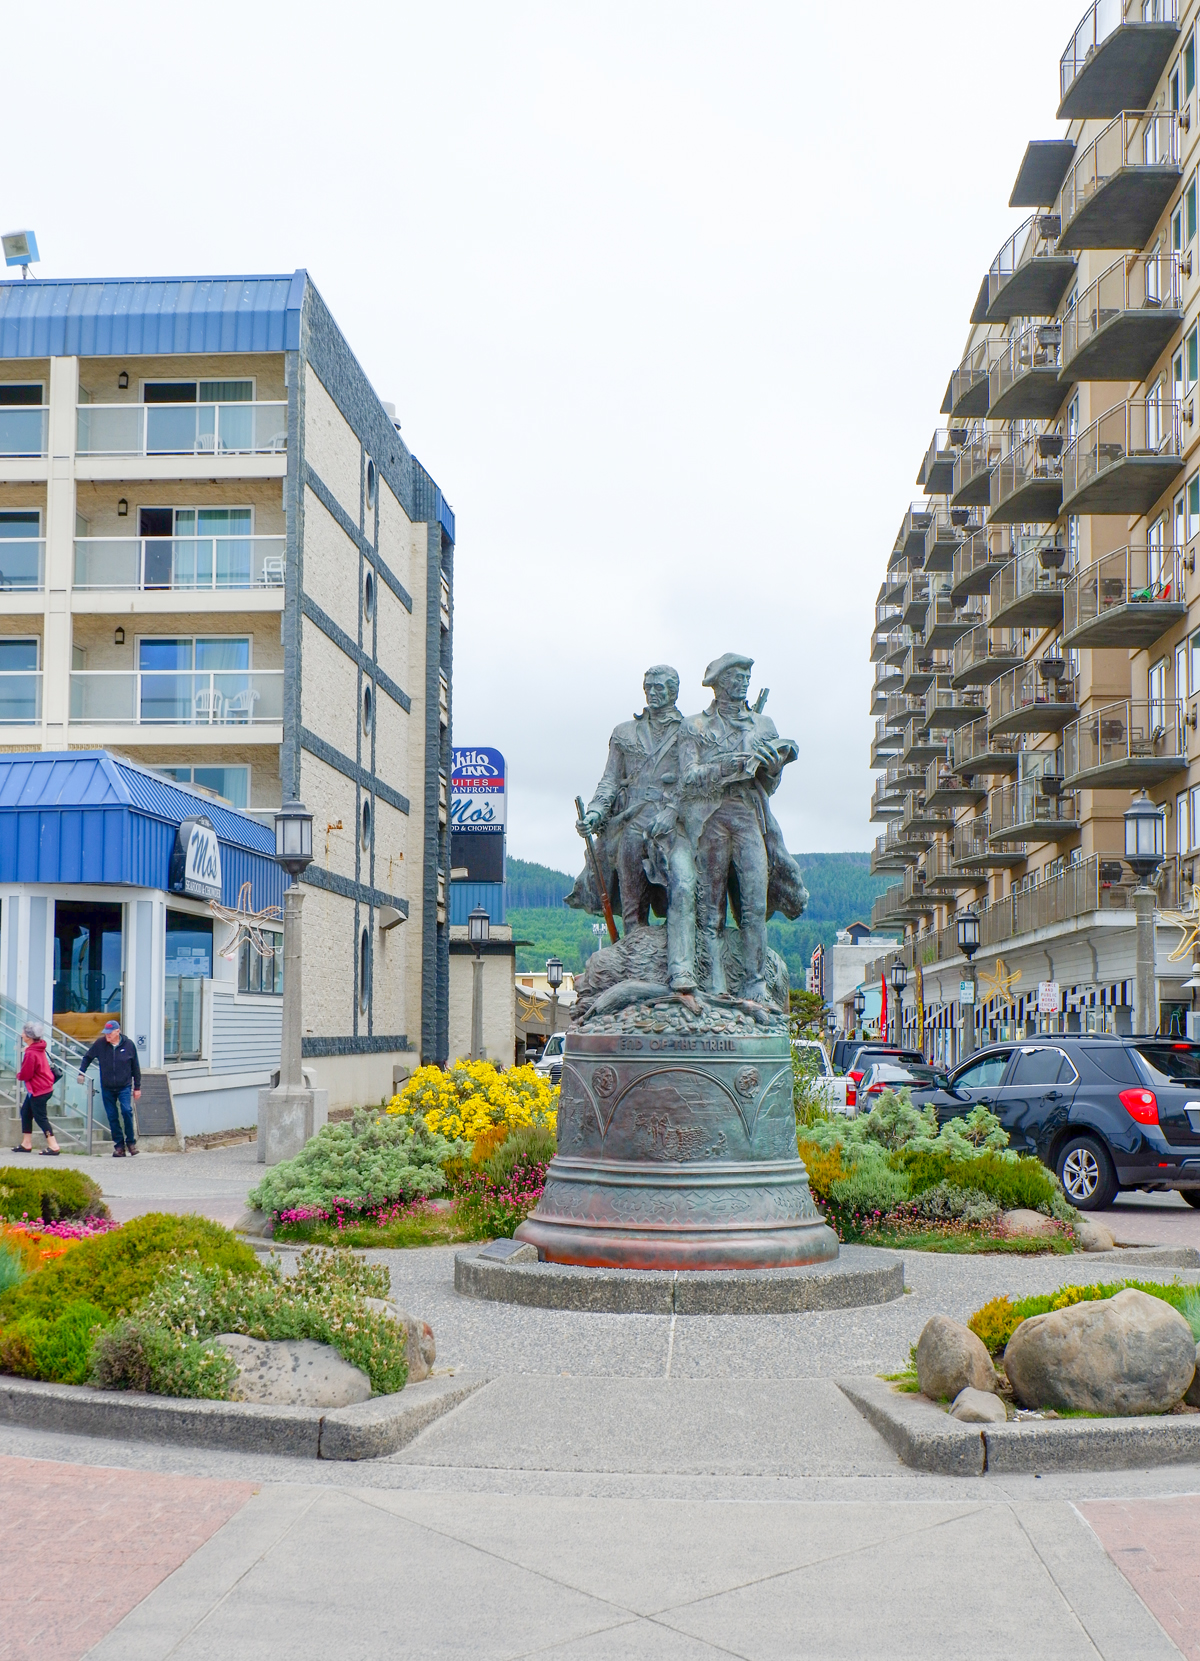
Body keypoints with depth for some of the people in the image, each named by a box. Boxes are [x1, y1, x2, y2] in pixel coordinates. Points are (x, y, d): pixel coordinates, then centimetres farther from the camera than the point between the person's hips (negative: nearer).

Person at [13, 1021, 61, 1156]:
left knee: (40, 1117, -6)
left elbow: (25, 1074, -19)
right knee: (25, 1112, 17)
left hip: (38, 1091, -10)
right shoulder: (39, 1048, 7)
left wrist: (18, 1074, 1)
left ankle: (53, 1146, -7)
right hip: (45, 1087, 10)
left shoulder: (31, 1053, -24)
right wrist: (21, 1073, 6)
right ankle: (26, 1143, 22)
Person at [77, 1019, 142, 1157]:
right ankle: (119, 1145, 11)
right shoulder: (100, 1044, -1)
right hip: (107, 1088, 2)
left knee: (126, 1110, -18)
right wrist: (81, 1073, 6)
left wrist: (137, 1087, 8)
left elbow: (135, 1068, 6)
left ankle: (131, 1141, -1)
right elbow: (87, 1058, 15)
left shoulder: (129, 1045, -2)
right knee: (112, 1117, 2)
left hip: (124, 1087, -2)